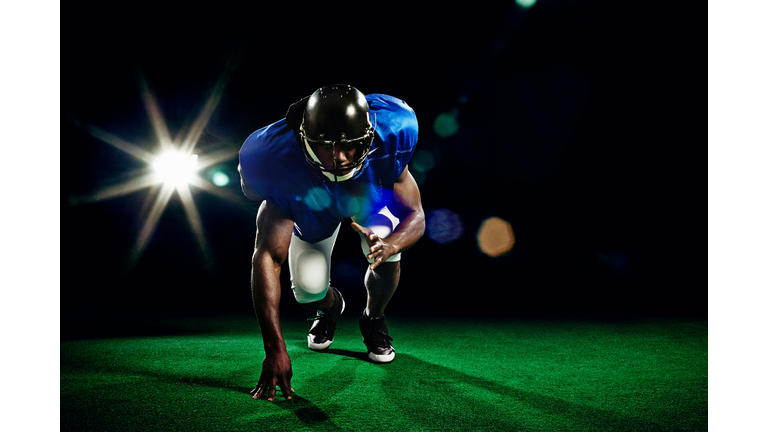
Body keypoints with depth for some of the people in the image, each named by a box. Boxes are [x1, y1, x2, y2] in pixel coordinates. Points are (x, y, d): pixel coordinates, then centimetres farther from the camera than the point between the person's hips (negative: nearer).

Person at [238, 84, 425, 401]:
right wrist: (274, 349, -42)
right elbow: (268, 257, -40)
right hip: (311, 205, 0)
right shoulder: (281, 165, -41)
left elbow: (415, 216, -29)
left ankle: (373, 318, 8)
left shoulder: (391, 135, -39)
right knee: (308, 289, -16)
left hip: (372, 190, 1)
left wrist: (390, 246, -55)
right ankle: (330, 305, 27)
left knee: (384, 256, -28)